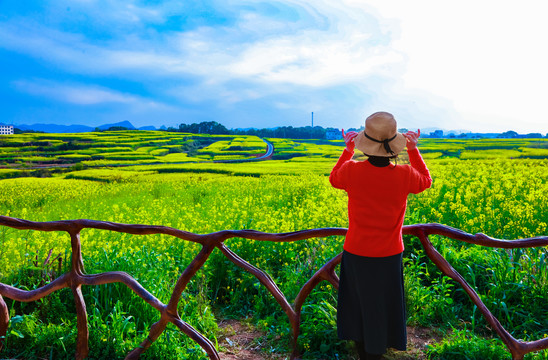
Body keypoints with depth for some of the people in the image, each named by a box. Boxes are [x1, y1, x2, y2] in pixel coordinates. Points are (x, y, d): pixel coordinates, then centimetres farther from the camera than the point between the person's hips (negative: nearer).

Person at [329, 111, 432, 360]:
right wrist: (413, 149, 12)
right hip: (388, 256, 0)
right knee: (381, 309, 19)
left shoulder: (352, 171, -18)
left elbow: (334, 179, 8)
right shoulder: (404, 175, -18)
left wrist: (348, 149, 14)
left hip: (356, 254, 1)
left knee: (358, 306, 20)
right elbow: (425, 181, 8)